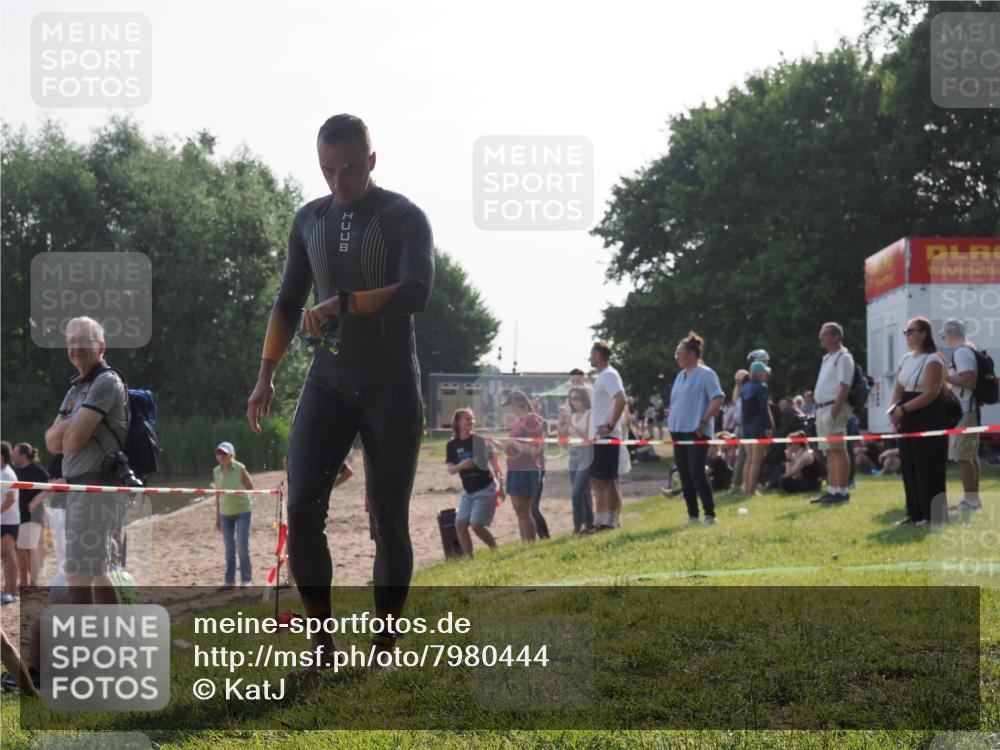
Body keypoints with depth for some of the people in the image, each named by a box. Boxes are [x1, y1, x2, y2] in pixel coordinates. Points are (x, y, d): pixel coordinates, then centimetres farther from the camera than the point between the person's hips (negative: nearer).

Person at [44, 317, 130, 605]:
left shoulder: (107, 382, -10)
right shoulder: (75, 389, 19)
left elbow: (73, 439, -19)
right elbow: (52, 442, 10)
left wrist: (65, 432, 2)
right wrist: (67, 428, -9)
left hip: (97, 487, -10)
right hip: (78, 488, 10)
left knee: (79, 574, -13)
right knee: (98, 573, 14)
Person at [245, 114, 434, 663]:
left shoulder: (404, 218, -4)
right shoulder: (309, 220, 10)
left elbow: (416, 293, -20)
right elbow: (289, 302, 16)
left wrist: (342, 303, -26)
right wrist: (266, 375, 7)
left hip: (391, 388, -3)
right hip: (328, 385, 4)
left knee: (389, 520, -1)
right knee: (302, 509, -11)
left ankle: (384, 651, 8)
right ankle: (322, 648, -4)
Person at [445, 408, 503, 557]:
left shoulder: (480, 441, -8)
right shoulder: (452, 445, 2)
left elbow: (494, 463, -4)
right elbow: (450, 469, -2)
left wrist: (500, 486, -9)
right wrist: (460, 466, -24)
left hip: (486, 489, -5)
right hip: (468, 491, 5)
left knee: (476, 525, -11)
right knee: (460, 524, -2)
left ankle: (496, 550, 8)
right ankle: (468, 557, 5)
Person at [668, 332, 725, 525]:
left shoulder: (705, 374, -9)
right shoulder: (680, 376, 15)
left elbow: (718, 399, -15)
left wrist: (703, 421, -18)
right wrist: (671, 420, 11)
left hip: (696, 432, -8)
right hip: (678, 431, 8)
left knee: (696, 473, -13)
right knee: (685, 475, 7)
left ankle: (710, 514, -7)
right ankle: (692, 515, 13)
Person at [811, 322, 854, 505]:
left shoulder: (843, 357, -9)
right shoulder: (827, 358, 20)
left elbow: (845, 387, -17)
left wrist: (835, 410, -23)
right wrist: (819, 407, 16)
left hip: (835, 408, -10)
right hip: (822, 408, 10)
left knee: (838, 450, -9)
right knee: (830, 452, 12)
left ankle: (841, 491, -10)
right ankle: (832, 490, 16)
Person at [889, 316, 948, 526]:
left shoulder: (933, 360, -10)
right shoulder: (906, 359, 14)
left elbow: (932, 392, -19)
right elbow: (898, 389, 15)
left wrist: (904, 409, -18)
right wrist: (894, 409, -4)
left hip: (928, 417, -8)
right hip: (907, 420, 8)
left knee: (927, 467, -5)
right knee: (909, 466, 6)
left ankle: (932, 514, 0)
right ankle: (915, 513, 12)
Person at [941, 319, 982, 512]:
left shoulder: (961, 352, -16)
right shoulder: (970, 350, 16)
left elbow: (968, 381, -25)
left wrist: (945, 376, -17)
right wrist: (948, 377, 20)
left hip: (963, 411, -11)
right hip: (970, 409, 11)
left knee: (962, 456, -8)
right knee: (971, 455, 15)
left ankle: (970, 500, -8)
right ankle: (974, 498, 21)